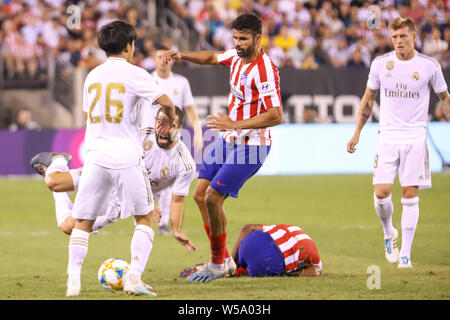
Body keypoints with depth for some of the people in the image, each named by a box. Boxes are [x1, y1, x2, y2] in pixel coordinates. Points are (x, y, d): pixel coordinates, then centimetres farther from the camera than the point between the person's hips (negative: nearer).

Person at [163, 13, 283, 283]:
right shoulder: (237, 56, 2)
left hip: (250, 146, -9)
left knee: (213, 198, -13)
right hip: (228, 139, 9)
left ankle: (218, 264, 5)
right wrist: (182, 55, 7)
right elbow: (212, 58, 25)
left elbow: (276, 116, -28)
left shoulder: (264, 70, -24)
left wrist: (234, 125, -30)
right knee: (201, 195, 8)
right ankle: (224, 260, 19)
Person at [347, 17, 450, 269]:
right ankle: (388, 232, 22)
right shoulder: (381, 64, 3)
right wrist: (357, 133, 14)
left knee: (410, 196, -4)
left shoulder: (429, 66, -1)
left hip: (415, 138, -1)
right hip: (387, 137, 1)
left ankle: (405, 253, 3)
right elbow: (369, 99, 14)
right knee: (381, 193, -8)